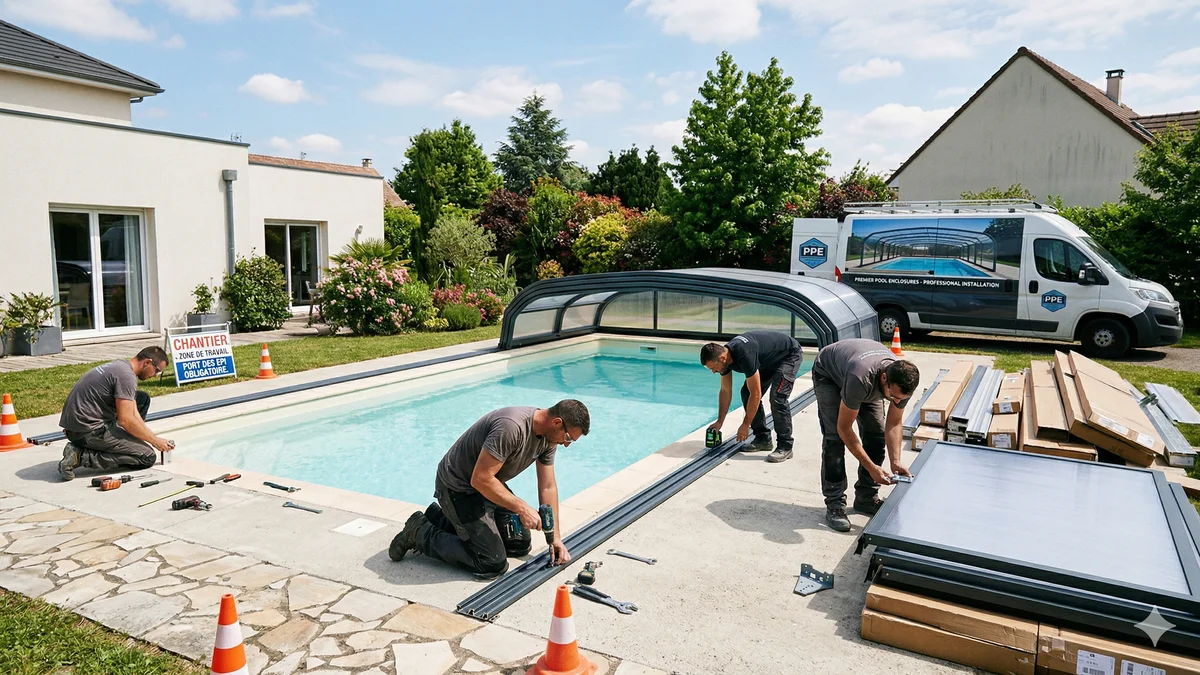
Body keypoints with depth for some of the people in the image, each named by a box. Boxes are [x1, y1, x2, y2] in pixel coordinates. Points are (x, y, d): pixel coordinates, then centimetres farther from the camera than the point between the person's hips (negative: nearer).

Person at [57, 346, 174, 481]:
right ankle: (82, 455, -10)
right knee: (147, 457, -9)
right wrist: (155, 441, -10)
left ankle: (123, 445, 15)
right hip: (88, 431, -10)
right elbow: (126, 420, -21)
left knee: (142, 398, 17)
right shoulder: (126, 376, -17)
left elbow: (133, 414, 15)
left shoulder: (120, 366, 15)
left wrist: (154, 438, 11)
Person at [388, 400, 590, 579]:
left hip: (490, 484, 9)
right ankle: (421, 533, 4)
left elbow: (548, 487, 2)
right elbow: (481, 479, -32)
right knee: (493, 564, -11)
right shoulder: (511, 427, -33)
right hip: (458, 488, -9)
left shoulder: (549, 436, -5)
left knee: (520, 544, 14)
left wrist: (556, 537, -2)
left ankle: (441, 520, 23)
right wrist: (522, 508, -27)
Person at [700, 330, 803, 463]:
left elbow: (756, 395, -33)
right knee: (747, 393, -2)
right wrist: (719, 422, 2)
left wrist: (745, 425, -25)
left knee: (777, 397, -23)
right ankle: (763, 439, 6)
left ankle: (785, 447, -14)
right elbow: (725, 391, 0)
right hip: (769, 359, 9)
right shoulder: (724, 357, -13)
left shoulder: (744, 355, -39)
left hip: (790, 354, -9)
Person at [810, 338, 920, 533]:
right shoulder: (860, 379, -46)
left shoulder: (903, 380, -28)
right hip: (828, 374, -5)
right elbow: (844, 428, -33)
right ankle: (834, 504, -11)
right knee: (834, 437, -18)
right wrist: (871, 467, -31)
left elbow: (894, 423, -11)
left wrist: (895, 461, -23)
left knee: (876, 434, -5)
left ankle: (866, 497, 9)